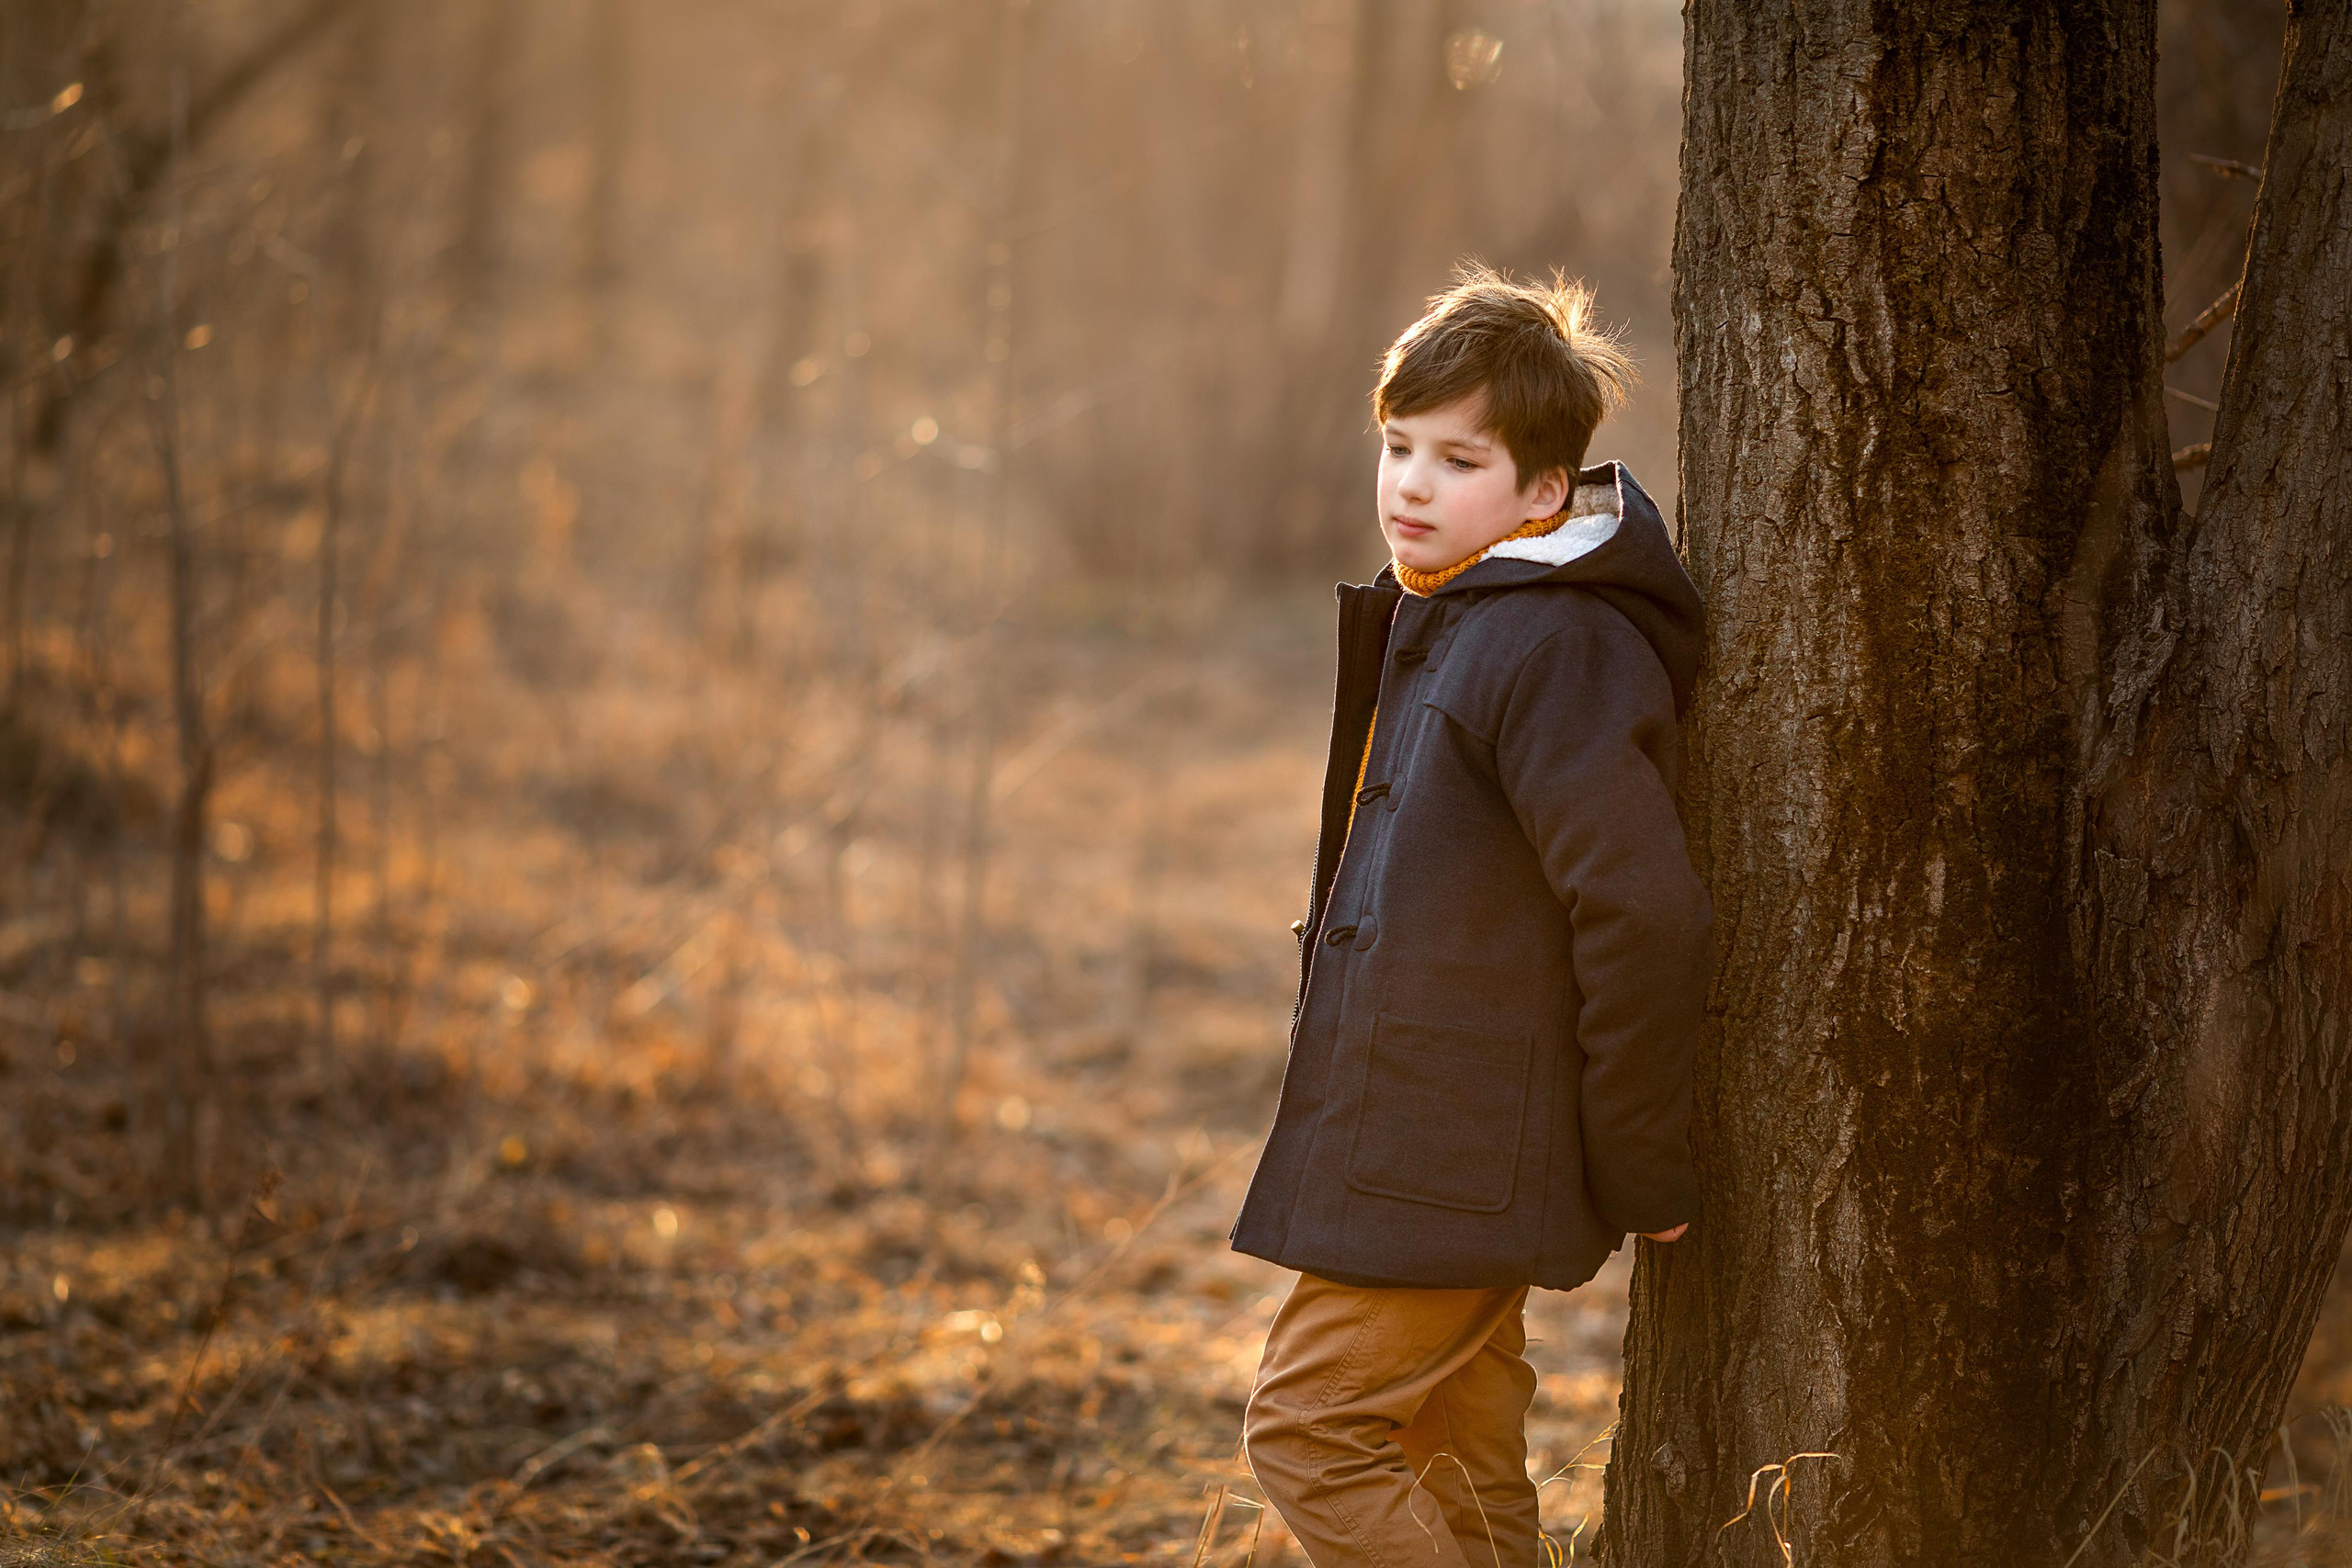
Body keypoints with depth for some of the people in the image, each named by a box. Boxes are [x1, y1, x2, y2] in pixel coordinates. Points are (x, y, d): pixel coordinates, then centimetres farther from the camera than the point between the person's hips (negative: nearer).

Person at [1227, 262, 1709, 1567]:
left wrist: (1642, 1177, -16)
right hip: (1429, 1160, 10)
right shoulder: (1438, 627, 14)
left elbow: (1644, 916, -22)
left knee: (1307, 1430, -8)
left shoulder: (1550, 651, -18)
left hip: (1442, 1161, -10)